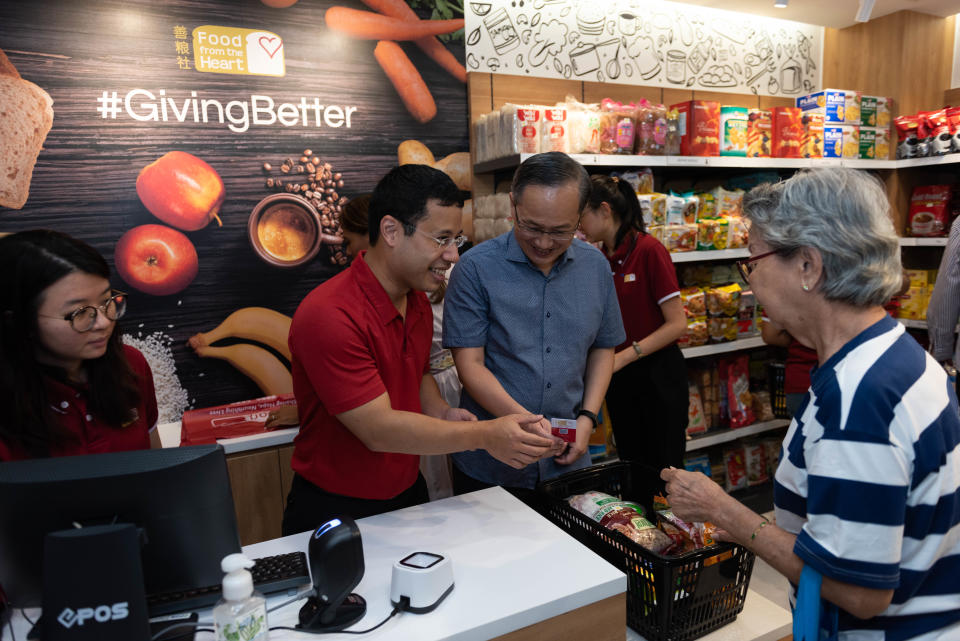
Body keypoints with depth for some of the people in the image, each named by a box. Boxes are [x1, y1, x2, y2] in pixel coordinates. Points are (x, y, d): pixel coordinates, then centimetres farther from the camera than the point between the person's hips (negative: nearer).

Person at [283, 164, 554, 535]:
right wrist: (485, 435, -29)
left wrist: (442, 414, -5)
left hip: (409, 493, 8)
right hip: (335, 511, -7)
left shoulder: (417, 301, 1)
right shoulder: (329, 316, -28)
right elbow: (379, 430, -29)